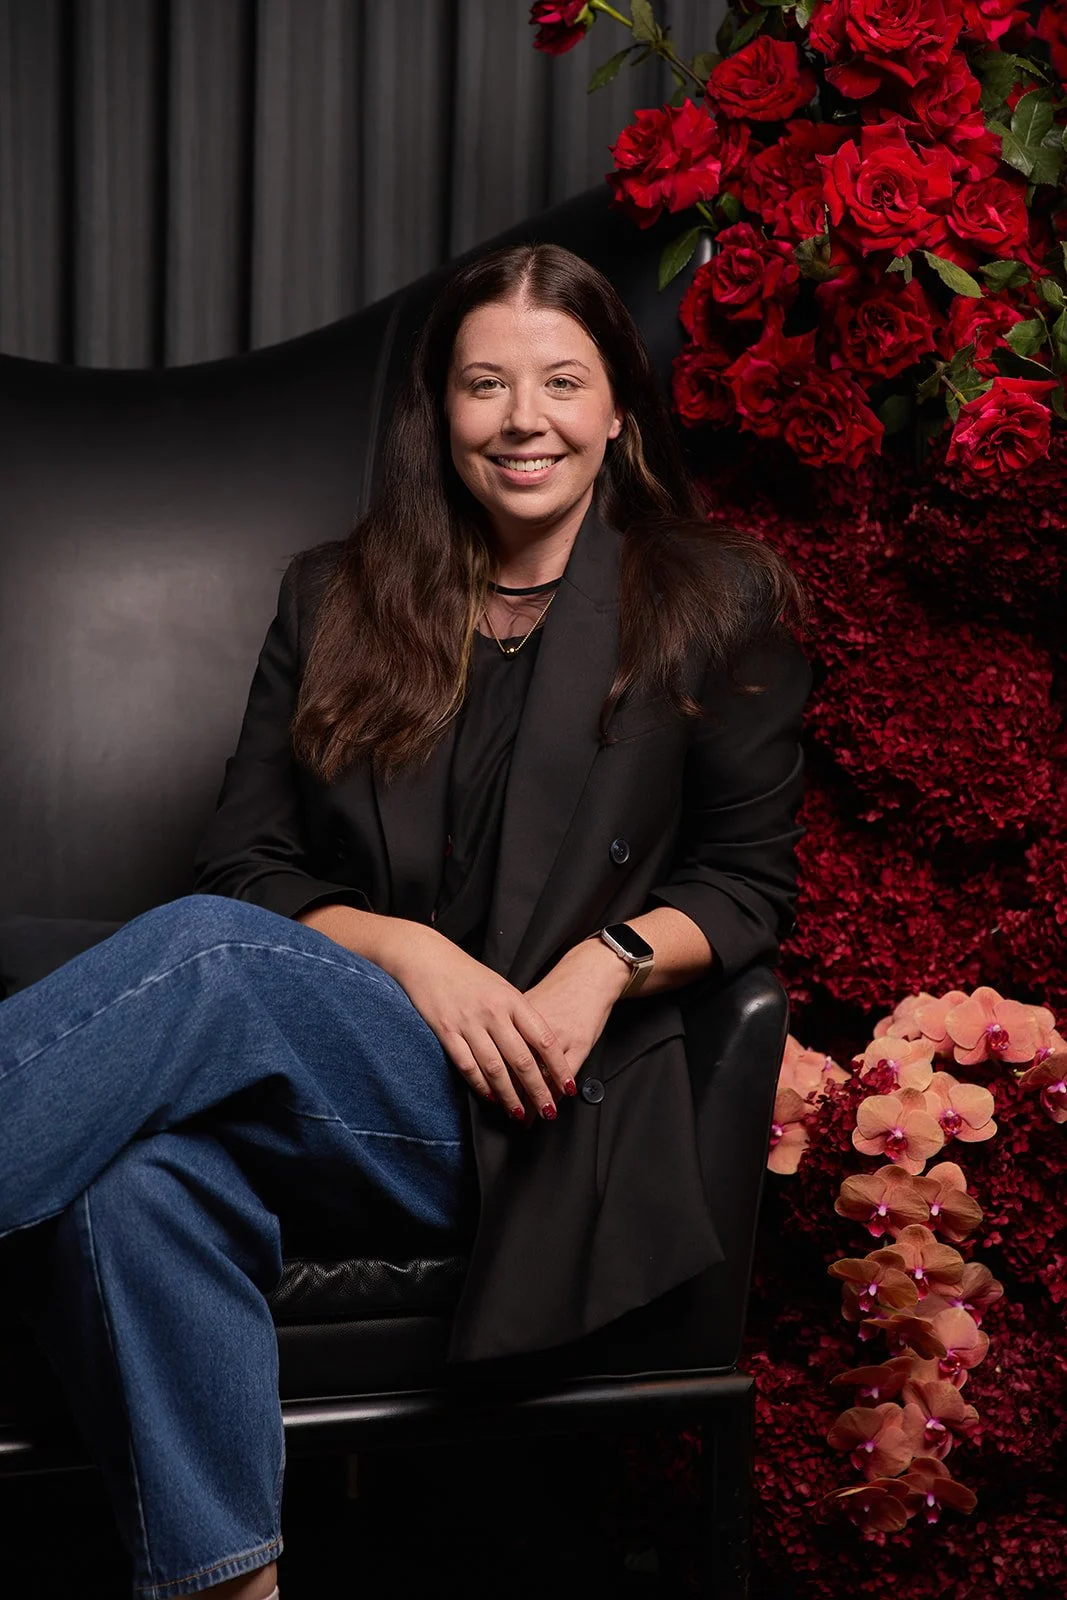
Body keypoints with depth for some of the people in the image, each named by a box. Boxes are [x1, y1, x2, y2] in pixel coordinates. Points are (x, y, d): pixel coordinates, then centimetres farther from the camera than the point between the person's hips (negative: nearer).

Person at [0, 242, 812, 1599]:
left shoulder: (716, 601, 9)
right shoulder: (336, 596, 15)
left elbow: (748, 881, 10)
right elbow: (246, 865, 10)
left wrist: (609, 960, -11)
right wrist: (405, 952, -10)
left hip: (542, 1108, -3)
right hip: (342, 1075, 3)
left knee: (206, 954, -31)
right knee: (135, 1181, -34)